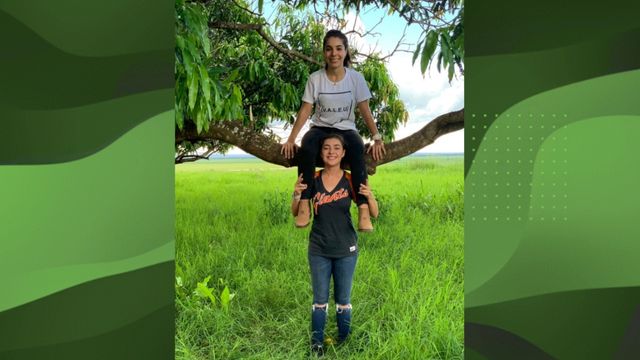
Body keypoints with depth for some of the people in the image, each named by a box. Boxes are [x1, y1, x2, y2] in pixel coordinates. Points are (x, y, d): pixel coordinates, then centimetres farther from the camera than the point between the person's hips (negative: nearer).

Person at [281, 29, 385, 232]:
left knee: (358, 152, -35)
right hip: (320, 128, 0)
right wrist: (291, 139, -13)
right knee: (306, 150, -35)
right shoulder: (315, 78, -3)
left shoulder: (356, 78, -2)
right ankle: (304, 203, -29)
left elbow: (365, 111, -2)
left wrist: (377, 138, -12)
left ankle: (363, 208, -38)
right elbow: (305, 110, -4)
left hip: (346, 129, 0)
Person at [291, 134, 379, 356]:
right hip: (319, 250, 1)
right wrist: (296, 194, -19)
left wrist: (369, 197, -27)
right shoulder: (312, 180, -5)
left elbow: (374, 214, -6)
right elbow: (296, 213, 1)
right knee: (320, 299, 11)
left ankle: (344, 340, 29)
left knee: (343, 299, 12)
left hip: (346, 250, -1)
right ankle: (316, 342, 26)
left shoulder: (351, 181, -9)